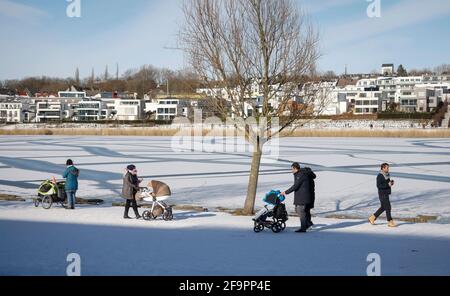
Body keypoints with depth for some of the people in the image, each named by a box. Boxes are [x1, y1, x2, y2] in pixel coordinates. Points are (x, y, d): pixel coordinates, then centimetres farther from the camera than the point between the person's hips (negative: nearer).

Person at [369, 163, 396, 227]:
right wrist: (388, 184, -24)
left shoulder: (387, 175, 10)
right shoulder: (380, 176, -17)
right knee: (388, 207, -6)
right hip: (382, 194, -9)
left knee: (383, 207, 15)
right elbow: (378, 185, -22)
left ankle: (372, 218, 24)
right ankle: (390, 222, 2)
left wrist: (391, 182, 3)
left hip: (386, 193, 9)